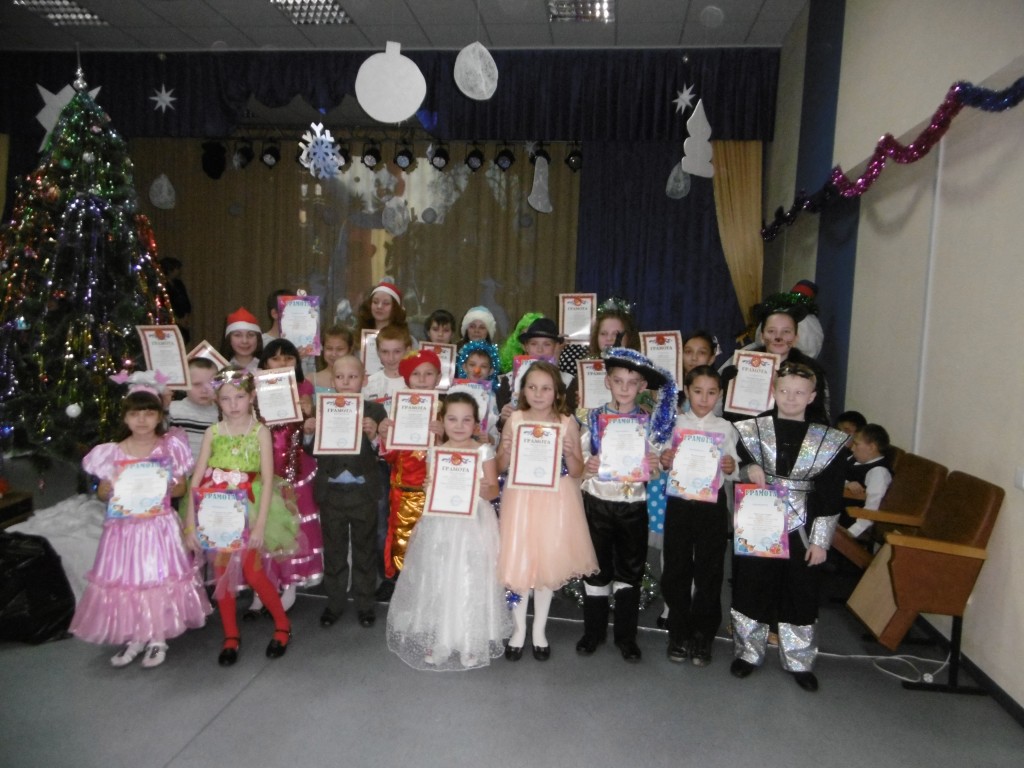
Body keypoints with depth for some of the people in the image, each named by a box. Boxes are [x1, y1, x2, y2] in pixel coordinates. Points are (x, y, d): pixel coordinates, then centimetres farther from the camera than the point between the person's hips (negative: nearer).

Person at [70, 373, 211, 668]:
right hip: (124, 528, 2)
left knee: (160, 579, 3)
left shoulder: (170, 447, -3)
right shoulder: (112, 453, 0)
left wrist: (164, 489, -18)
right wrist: (113, 489, -15)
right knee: (125, 580, 7)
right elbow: (102, 492, 7)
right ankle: (133, 637, 25)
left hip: (160, 527, -2)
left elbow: (181, 487, 2)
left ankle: (157, 638, 20)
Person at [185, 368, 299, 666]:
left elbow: (268, 480, -9)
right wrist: (191, 524, -5)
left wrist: (260, 525, -14)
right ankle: (230, 636, 25)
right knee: (222, 574, 8)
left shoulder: (260, 431, -6)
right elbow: (197, 479, 0)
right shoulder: (213, 432, 1)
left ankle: (282, 625, 18)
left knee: (253, 572, -5)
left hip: (247, 509, -3)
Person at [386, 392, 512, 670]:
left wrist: (484, 489, -25)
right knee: (437, 582, 8)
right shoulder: (435, 453, 1)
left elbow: (493, 490, -4)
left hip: (474, 525, -1)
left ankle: (471, 643, 21)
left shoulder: (484, 451, -3)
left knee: (471, 583, 5)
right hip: (441, 525, 2)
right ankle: (436, 641, 24)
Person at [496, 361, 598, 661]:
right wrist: (506, 450, -15)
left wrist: (569, 454, -18)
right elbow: (501, 467, 5)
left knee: (549, 563, 8)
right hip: (521, 500, 1)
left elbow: (577, 472, 0)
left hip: (555, 502, 0)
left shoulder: (567, 423, -3)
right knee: (517, 562, 4)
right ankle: (519, 629, 25)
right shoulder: (514, 419, -1)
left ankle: (539, 630, 29)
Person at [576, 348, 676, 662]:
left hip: (634, 505, 1)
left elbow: (655, 469, 6)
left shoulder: (650, 422, 1)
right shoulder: (593, 418, -2)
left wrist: (654, 467, -16)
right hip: (598, 502, -1)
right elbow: (578, 463, -1)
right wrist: (586, 468, -22)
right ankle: (593, 631, 26)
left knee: (631, 570, 11)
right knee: (597, 568, 10)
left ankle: (626, 635, 25)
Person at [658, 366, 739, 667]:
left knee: (709, 571, 5)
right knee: (676, 569, 6)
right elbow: (666, 465, 5)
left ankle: (702, 638, 21)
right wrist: (664, 462, -17)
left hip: (712, 503, 0)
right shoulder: (675, 423, 3)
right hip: (679, 502, 0)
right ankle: (679, 634, 22)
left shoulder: (725, 428, 2)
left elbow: (733, 469, 3)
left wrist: (731, 468, -19)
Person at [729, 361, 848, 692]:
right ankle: (748, 653, 28)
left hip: (801, 533, 0)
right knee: (750, 592, 9)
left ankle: (799, 662, 28)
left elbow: (831, 497, 0)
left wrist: (820, 541, -3)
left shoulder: (828, 440, -1)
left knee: (801, 598, 10)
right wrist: (747, 471, -14)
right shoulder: (751, 430, 0)